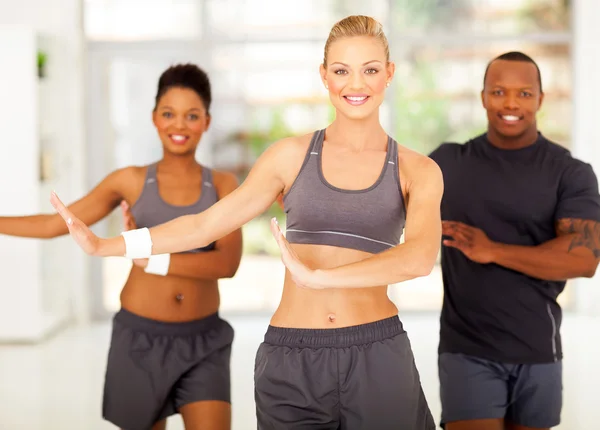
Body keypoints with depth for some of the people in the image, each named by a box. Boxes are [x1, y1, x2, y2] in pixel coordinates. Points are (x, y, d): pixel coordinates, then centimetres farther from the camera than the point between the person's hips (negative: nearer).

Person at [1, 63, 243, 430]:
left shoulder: (222, 185, 0)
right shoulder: (131, 181, 0)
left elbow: (227, 263, -12)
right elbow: (53, 224, 4)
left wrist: (155, 259, -18)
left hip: (202, 342, 0)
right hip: (140, 337, 0)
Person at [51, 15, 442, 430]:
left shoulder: (419, 171, 2)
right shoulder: (291, 155, 4)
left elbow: (420, 258, -15)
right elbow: (207, 223, 3)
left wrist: (317, 275, -26)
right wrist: (104, 246, -2)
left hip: (378, 356, 0)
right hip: (290, 360, 1)